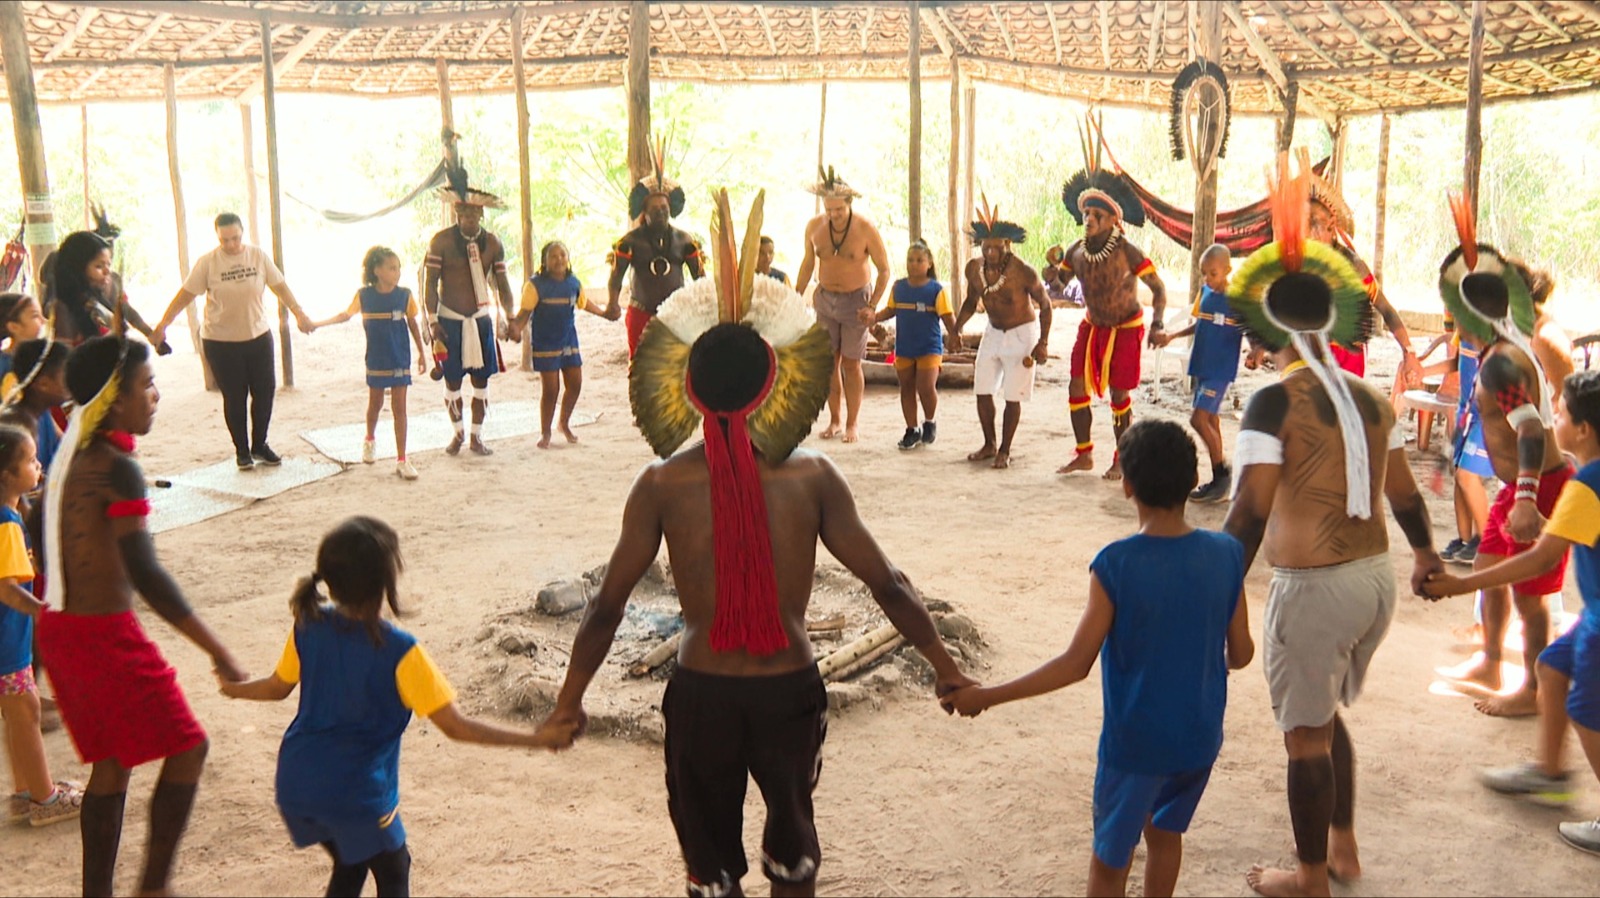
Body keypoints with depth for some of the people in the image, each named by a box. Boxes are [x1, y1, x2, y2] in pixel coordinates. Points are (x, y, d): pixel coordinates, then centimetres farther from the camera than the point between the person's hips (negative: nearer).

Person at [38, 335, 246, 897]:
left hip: (59, 628, 9)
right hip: (104, 634, -9)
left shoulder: (71, 455, 7)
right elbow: (146, 574, -24)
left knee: (113, 761, 17)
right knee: (186, 747, 3)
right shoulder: (117, 468, -20)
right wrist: (216, 650, -24)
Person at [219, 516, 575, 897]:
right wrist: (536, 739, -13)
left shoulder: (309, 626, -5)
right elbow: (456, 726, -19)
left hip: (296, 784, 6)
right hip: (358, 793, -5)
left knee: (349, 864, 27)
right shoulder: (399, 652, -21)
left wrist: (234, 688, 37)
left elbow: (278, 687, 14)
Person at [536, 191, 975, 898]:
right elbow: (885, 583, -5)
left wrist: (570, 700, 5)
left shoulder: (662, 484, -8)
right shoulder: (811, 477, -8)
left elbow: (608, 605, -6)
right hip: (789, 688, 1)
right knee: (793, 838, 25)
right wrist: (944, 668, 6)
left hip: (701, 692, -1)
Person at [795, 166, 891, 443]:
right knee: (829, 362, 4)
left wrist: (872, 306, -17)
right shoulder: (814, 227, -7)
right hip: (825, 298, 3)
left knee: (851, 363, -1)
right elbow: (808, 263, 10)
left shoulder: (866, 230, -17)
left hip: (856, 299, -3)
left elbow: (884, 270, -9)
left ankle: (852, 423, 9)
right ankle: (834, 421, 14)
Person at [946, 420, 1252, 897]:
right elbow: (1240, 654, 0)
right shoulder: (1227, 554, -9)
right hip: (1201, 737, 4)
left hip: (1135, 743, -4)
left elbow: (1076, 664, -19)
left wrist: (986, 696, -12)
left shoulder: (1116, 564, -21)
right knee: (1164, 833, 27)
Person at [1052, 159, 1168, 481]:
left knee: (1119, 396, 1)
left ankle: (1121, 460, 17)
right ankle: (1084, 455, 16)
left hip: (1125, 330, -5)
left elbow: (1158, 287, -17)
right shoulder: (1075, 252, -7)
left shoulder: (1126, 252, -22)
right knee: (1076, 388, 2)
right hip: (1092, 327, 5)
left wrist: (1157, 323, -31)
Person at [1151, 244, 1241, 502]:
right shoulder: (1204, 292, 6)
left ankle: (1221, 471, 1)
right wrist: (1171, 336, 13)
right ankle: (1220, 480, 18)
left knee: (1199, 419, -14)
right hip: (1201, 366, 7)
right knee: (1210, 420, 11)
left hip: (1222, 370, -7)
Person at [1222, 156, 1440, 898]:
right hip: (1376, 576, 7)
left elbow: (1250, 515, -20)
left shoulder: (1276, 401, -15)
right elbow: (1404, 494, 14)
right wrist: (1426, 554, 32)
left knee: (1305, 732, 9)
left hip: (1314, 585, -7)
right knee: (1325, 712, 26)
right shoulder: (1370, 399, 6)